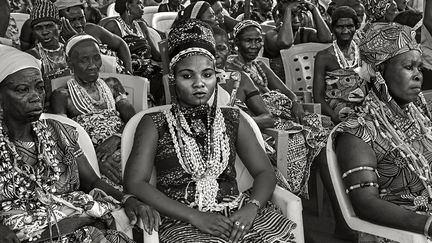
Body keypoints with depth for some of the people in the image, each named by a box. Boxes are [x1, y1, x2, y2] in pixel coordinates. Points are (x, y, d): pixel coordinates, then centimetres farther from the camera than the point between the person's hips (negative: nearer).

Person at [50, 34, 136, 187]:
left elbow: (133, 120, 11)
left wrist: (117, 137, -12)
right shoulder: (62, 96, 9)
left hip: (121, 147, 4)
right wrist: (96, 159, -20)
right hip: (90, 159, -3)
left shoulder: (112, 85, 22)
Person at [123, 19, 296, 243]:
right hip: (182, 220, -3)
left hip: (236, 212, 3)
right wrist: (195, 216, -15)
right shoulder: (154, 124, 5)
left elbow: (264, 172, 10)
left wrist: (251, 208, -12)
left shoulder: (233, 119, 15)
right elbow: (135, 183, -5)